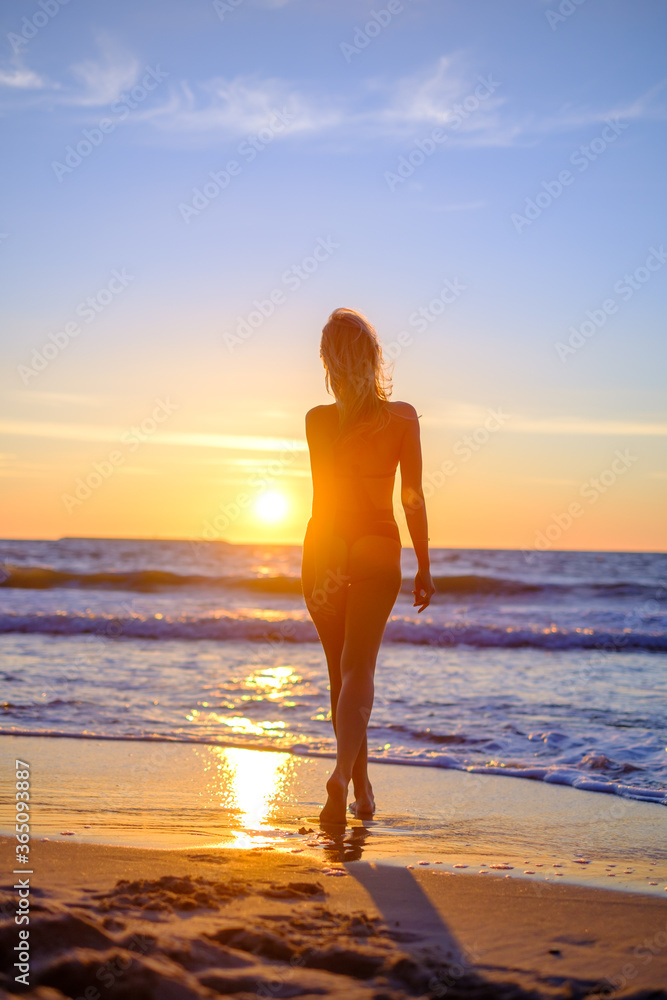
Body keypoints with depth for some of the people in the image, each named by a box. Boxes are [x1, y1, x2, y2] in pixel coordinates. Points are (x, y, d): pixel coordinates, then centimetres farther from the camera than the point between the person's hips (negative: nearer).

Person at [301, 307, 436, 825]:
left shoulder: (320, 420, -7)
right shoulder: (404, 417, -6)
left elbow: (324, 496, -10)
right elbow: (413, 497, -2)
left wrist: (328, 565, -8)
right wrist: (425, 566, 5)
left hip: (326, 550, 1)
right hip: (380, 549, -1)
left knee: (342, 671, 14)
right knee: (358, 669, -2)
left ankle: (362, 791, 25)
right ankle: (343, 773, -26)